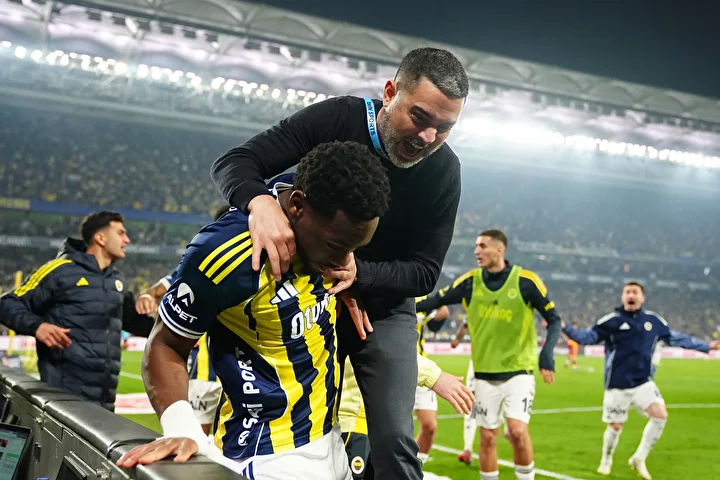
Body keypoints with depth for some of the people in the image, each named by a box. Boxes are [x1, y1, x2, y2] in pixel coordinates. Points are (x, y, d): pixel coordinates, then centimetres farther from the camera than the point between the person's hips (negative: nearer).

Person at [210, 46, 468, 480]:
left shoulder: (444, 172, -16)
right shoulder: (336, 119, -20)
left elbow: (425, 273, -14)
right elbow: (234, 163, -23)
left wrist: (358, 273, -34)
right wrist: (260, 201, -47)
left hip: (384, 310, 0)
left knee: (394, 442, -9)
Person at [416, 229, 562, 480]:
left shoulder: (526, 281, -10)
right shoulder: (470, 282, -2)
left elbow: (553, 319, -3)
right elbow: (435, 301, -1)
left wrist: (547, 352, -17)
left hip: (519, 372, -3)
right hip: (485, 374, 3)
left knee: (517, 431, -15)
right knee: (487, 437, 7)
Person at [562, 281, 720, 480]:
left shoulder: (654, 320, 4)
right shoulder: (611, 320, -7)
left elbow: (676, 338, 15)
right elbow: (588, 337, -8)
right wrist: (564, 328, -23)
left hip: (643, 383, 3)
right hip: (617, 385, -3)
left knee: (660, 415, -14)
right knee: (615, 425, 3)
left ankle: (639, 459, 4)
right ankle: (606, 461, 32)